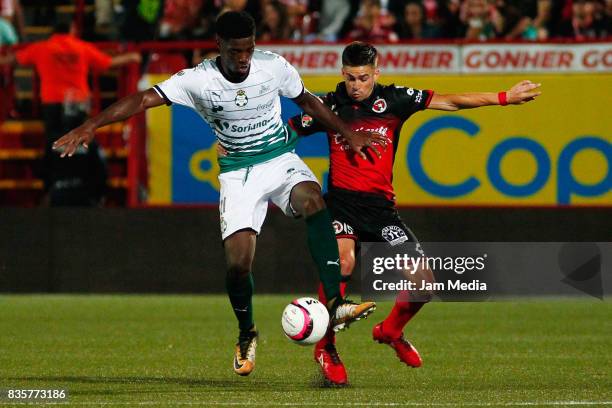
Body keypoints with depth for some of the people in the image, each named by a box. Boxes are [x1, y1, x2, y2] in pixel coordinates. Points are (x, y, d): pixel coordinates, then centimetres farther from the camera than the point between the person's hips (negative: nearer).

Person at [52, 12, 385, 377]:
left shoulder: (274, 66, -10)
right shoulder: (199, 80, -16)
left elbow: (306, 101, 10)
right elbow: (143, 100, -23)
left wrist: (348, 133, 13)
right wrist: (90, 126, -34)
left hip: (280, 159, 1)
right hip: (238, 173, -1)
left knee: (312, 200, -33)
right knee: (238, 261, -12)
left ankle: (335, 304, -37)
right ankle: (247, 336, 19)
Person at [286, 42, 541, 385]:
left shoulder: (393, 99, 3)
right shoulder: (329, 106, 3)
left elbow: (450, 101, 2)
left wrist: (504, 98, -2)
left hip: (380, 205, 3)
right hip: (341, 202, -3)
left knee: (424, 282, -5)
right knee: (343, 263, -31)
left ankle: (391, 331, 27)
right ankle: (325, 348, -13)